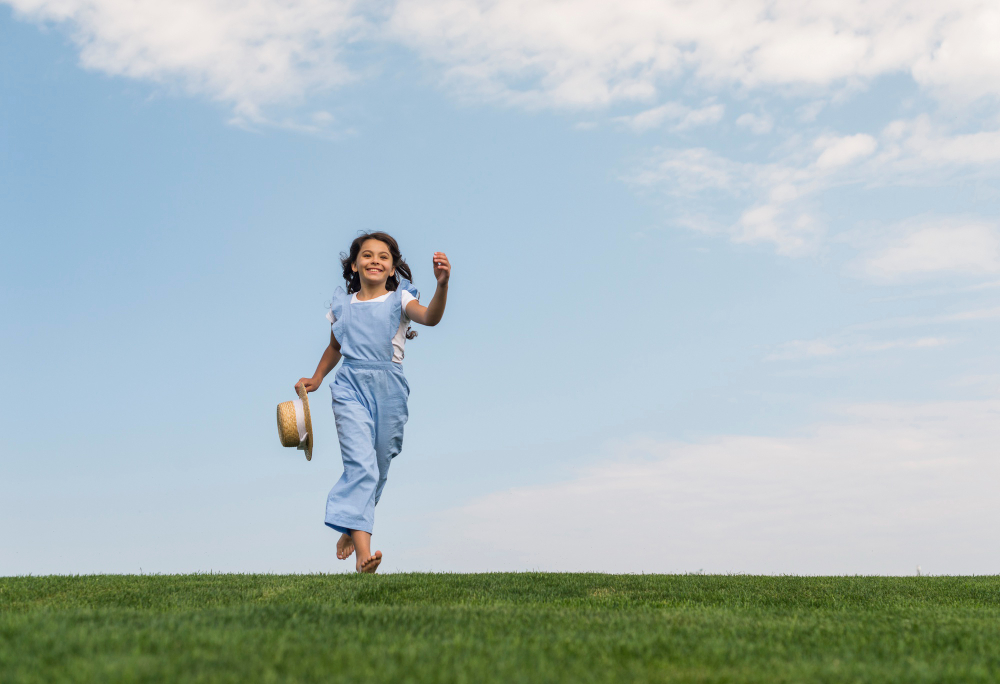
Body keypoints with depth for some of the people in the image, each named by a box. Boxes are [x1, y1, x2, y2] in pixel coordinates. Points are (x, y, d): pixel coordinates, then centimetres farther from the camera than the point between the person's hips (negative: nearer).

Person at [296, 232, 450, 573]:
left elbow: (430, 317, -19)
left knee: (378, 468, 10)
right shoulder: (342, 304, 11)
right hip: (351, 386, 0)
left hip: (389, 388, 1)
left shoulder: (399, 299, 3)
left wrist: (442, 284, -35)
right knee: (360, 465, -17)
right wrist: (316, 379, 21)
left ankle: (352, 528, 36)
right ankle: (363, 552, -26)